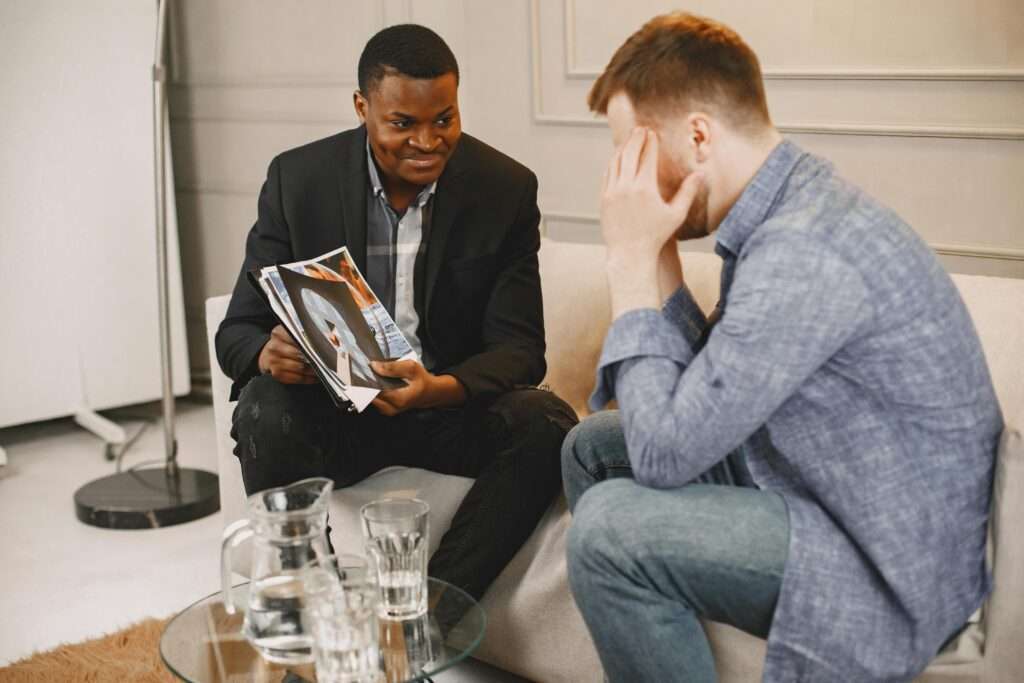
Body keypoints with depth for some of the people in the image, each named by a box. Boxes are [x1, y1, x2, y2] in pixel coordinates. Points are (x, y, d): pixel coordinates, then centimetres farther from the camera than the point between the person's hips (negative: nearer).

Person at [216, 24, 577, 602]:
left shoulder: (506, 189, -6)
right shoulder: (297, 179, -5)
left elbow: (519, 347, -8)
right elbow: (238, 330, -3)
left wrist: (440, 389, -32)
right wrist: (268, 354, -30)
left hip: (454, 407, 0)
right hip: (334, 414, 0)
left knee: (546, 422, -28)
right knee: (264, 409, -31)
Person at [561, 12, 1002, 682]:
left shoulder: (802, 252, -30)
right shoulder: (791, 201, 1)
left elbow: (665, 452, -24)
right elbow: (700, 383, 6)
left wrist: (633, 259, -19)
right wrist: (653, 253, -5)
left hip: (889, 571, -10)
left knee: (611, 525, -24)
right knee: (591, 446, 12)